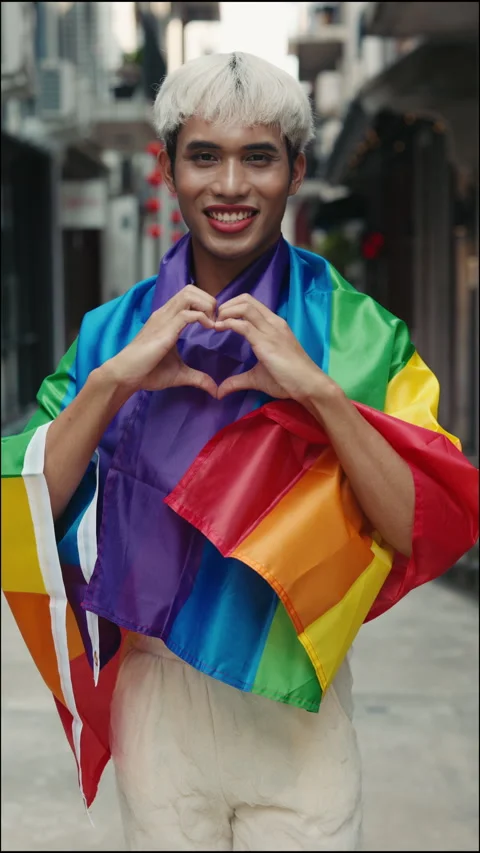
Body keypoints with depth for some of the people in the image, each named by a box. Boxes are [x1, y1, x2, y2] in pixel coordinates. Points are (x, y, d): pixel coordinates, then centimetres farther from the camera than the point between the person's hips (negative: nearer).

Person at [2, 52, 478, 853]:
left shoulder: (353, 332, -4)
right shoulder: (114, 332, 2)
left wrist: (318, 390, -24)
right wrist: (113, 380, -20)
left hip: (298, 704, -1)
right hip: (156, 700, 2)